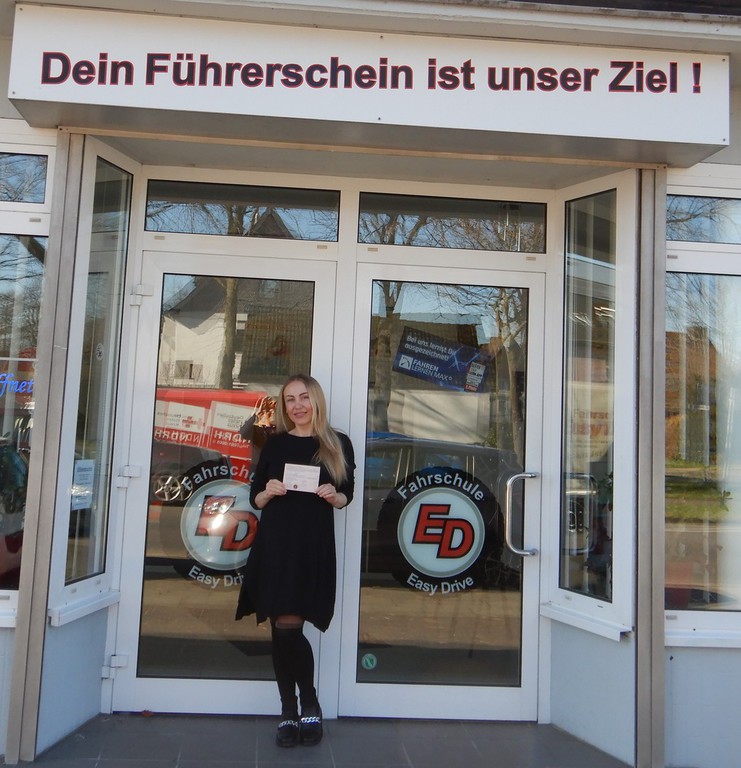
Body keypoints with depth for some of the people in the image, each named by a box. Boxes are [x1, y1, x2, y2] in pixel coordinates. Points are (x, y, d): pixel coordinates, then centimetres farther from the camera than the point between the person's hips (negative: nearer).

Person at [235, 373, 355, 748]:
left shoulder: (338, 444, 6)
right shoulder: (275, 443, 9)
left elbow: (346, 496, 11)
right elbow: (255, 499, 12)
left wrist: (334, 496, -10)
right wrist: (269, 491, -9)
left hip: (314, 547, -2)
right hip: (275, 544, 2)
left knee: (290, 626, -9)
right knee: (281, 630, 4)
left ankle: (308, 707, 12)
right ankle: (290, 712, 19)